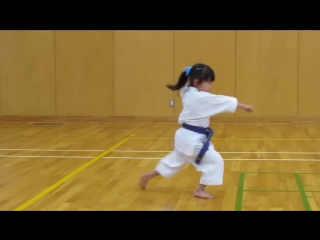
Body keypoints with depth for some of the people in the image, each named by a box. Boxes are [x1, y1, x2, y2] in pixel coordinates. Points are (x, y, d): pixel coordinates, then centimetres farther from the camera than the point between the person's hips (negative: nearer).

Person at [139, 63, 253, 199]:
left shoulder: (188, 93, 3)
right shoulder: (201, 98, -22)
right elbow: (224, 101, -19)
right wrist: (244, 106, -14)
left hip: (186, 136, 9)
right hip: (193, 139, -9)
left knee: (175, 161, 27)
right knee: (215, 161, -3)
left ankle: (147, 176, 39)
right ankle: (200, 190, 8)